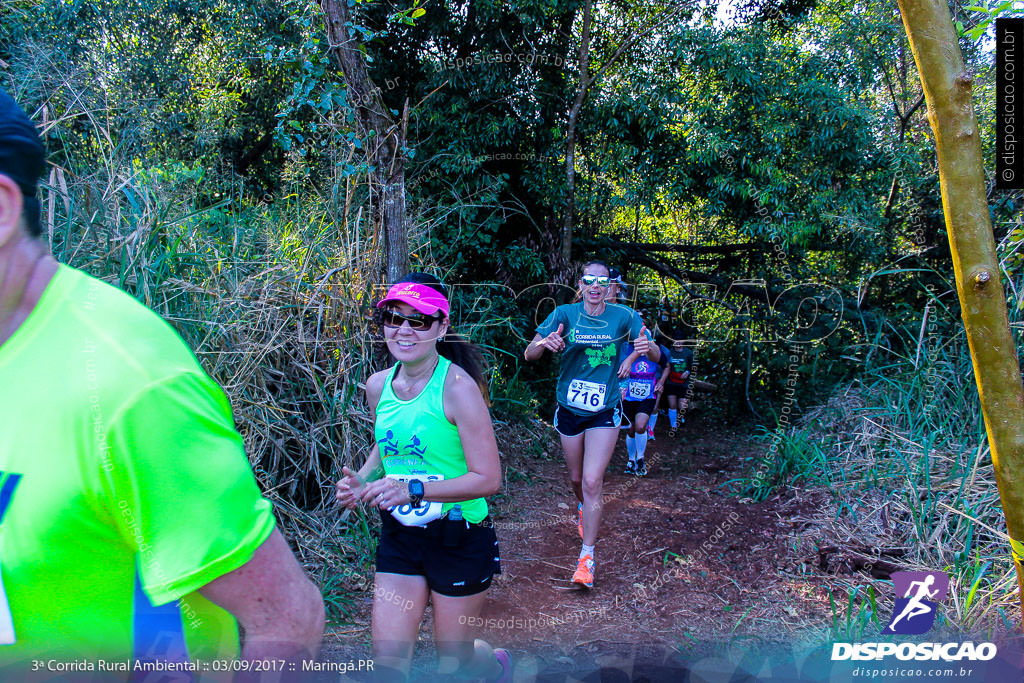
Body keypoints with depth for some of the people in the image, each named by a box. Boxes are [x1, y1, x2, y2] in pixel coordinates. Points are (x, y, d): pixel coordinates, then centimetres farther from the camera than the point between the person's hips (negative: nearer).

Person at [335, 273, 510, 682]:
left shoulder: (457, 386, -20)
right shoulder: (378, 385, -1)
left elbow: (488, 479, -20)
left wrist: (412, 490, -29)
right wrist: (361, 480, -2)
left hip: (459, 538, -5)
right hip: (398, 537, 5)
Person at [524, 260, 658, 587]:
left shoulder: (623, 316, -9)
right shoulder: (565, 314, -9)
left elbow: (656, 357, -8)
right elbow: (528, 355, -12)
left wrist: (647, 346, -33)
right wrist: (544, 343, -36)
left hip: (604, 413, -2)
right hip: (569, 411, 2)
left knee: (592, 481, -11)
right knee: (577, 478, 17)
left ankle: (587, 556, 0)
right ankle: (583, 508, 52)